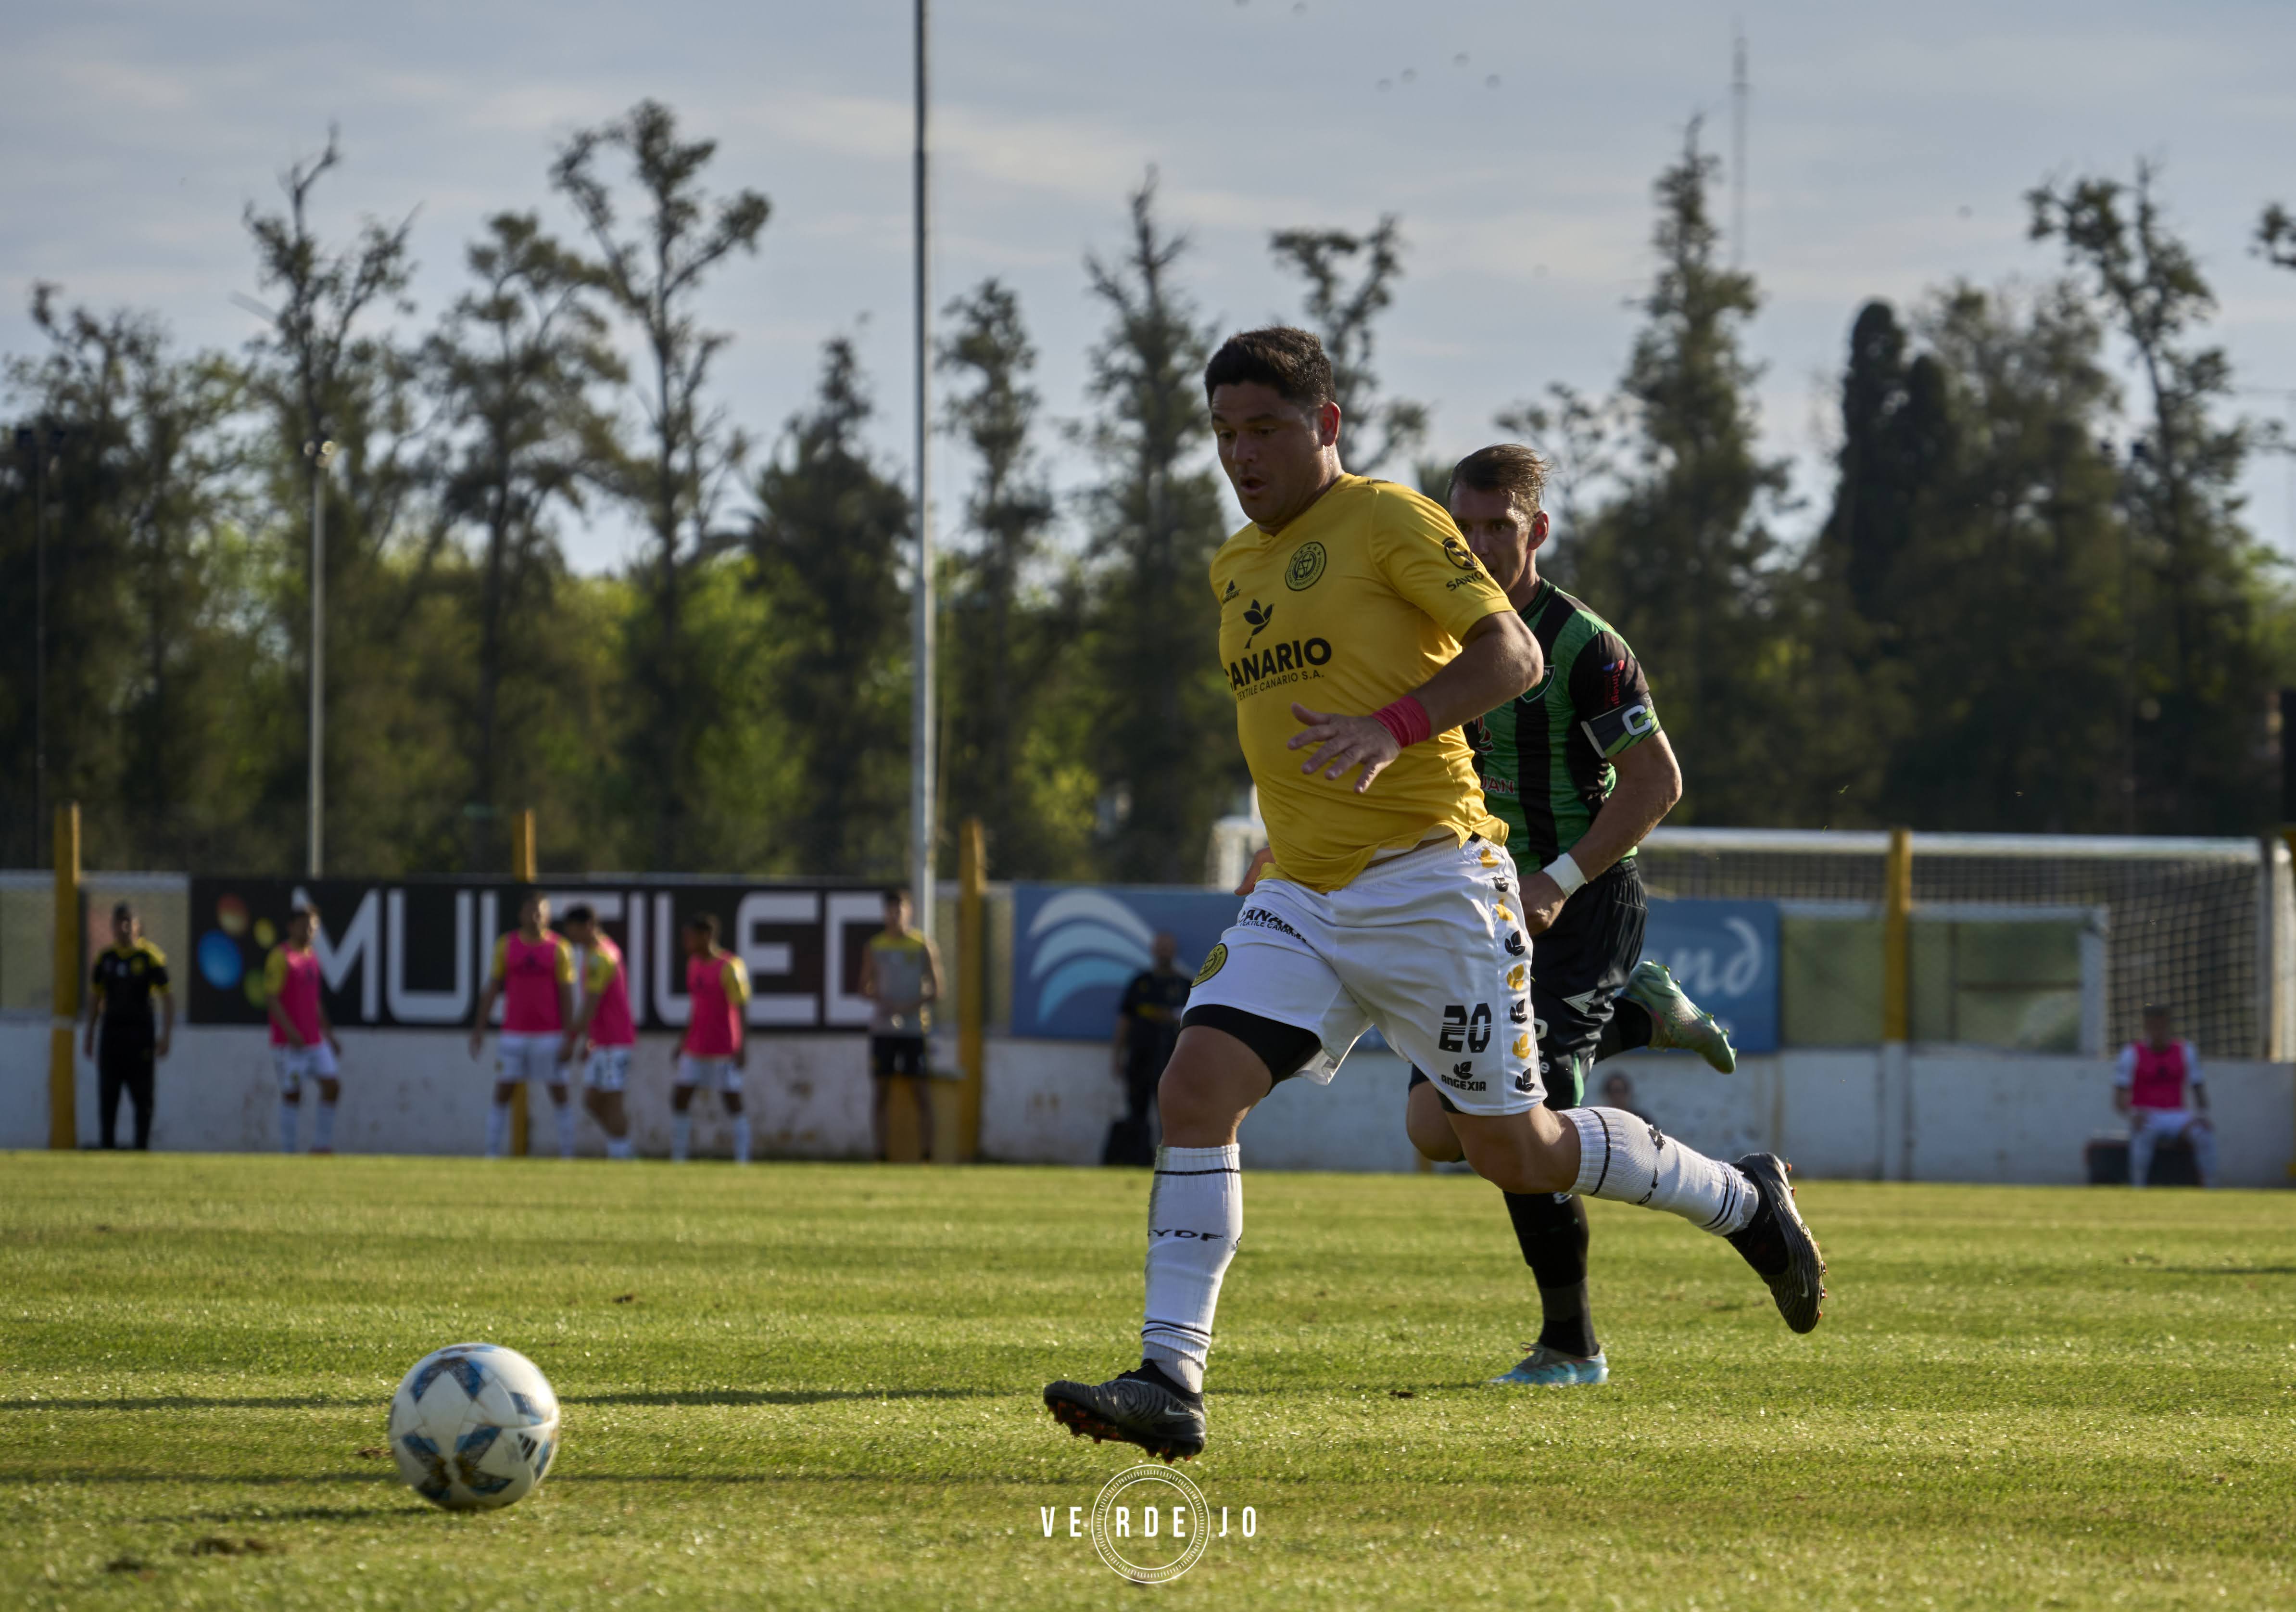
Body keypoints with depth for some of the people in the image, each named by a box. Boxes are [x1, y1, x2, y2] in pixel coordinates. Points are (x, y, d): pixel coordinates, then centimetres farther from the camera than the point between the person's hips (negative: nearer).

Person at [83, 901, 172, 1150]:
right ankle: (107, 1146, 6)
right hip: (111, 1033, 4)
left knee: (143, 1095, -1)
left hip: (140, 1035, -4)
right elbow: (95, 998, 17)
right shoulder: (105, 958, 9)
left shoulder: (150, 957, -3)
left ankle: (142, 1146, 5)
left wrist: (166, 1036, -10)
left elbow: (167, 998, -3)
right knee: (107, 1093, 1)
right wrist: (89, 1034, 14)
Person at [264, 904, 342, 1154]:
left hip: (314, 1040, 7)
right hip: (288, 1042, -7)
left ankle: (321, 1145, 8)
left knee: (332, 1085, 0)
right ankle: (287, 1151, 3)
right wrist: (290, 1031, -24)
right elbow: (270, 998, -16)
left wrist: (328, 1034, 21)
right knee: (292, 1094, -4)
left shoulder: (311, 957, 16)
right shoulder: (281, 957, -9)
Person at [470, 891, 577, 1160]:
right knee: (502, 1095, -1)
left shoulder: (559, 948, -2)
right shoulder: (506, 945, 4)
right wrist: (480, 1028, 2)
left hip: (550, 1034, -1)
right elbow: (492, 989, 6)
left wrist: (568, 1037, -7)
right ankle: (493, 1154, 4)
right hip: (514, 1034, 1)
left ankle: (567, 1156, 5)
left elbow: (566, 994, -2)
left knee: (560, 1095, -1)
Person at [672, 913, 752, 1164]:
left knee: (733, 1103, -3)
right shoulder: (694, 964, 11)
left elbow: (740, 1009, -14)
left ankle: (742, 1160, 2)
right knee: (679, 1098, 2)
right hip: (695, 1049, 7)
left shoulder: (729, 966, -13)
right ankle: (678, 1159, 7)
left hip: (724, 1048, -7)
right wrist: (684, 1042, 21)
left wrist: (741, 1048, -18)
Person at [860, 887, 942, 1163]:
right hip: (882, 1028, 2)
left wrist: (912, 1006, -15)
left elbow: (935, 990, 1)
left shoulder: (922, 944, 2)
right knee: (880, 1093, 2)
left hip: (914, 1029, -2)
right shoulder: (875, 946, 8)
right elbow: (865, 987, 9)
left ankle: (926, 1156, -2)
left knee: (922, 1093, -4)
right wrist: (881, 1001, -11)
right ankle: (880, 1155, 7)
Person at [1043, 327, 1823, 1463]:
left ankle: (1743, 1201, 24)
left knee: (1516, 1152, 0)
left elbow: (1512, 654, -15)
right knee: (1195, 1091, -15)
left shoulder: (1391, 523, -6)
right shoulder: (1235, 568, 17)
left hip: (1431, 887, -6)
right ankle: (1171, 1383, -18)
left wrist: (1390, 732, -28)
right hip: (1302, 901, 6)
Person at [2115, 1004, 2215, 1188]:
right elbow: (2119, 1099, -5)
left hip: (2176, 1118, 2)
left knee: (2205, 1133, -31)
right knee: (2143, 1133, -40)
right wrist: (2134, 1114, -27)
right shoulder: (2132, 1054, -2)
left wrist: (2202, 1115, -15)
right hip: (2146, 1119, -2)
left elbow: (2199, 1090, 7)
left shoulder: (2186, 1052, 6)